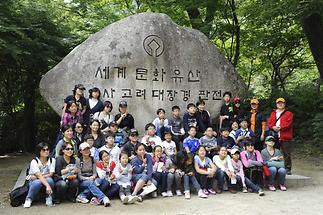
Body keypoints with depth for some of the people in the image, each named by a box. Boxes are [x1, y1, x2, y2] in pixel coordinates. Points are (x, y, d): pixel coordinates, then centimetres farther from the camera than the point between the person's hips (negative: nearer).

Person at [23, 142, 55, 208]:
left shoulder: (52, 160, -8)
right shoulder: (34, 162, -18)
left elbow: (50, 174, -14)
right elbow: (39, 175, -31)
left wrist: (36, 177, -23)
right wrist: (47, 186, -45)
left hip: (46, 179, 2)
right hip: (34, 181, -1)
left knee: (49, 180, -33)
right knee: (38, 182, -37)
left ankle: (49, 198, -11)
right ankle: (29, 199, -12)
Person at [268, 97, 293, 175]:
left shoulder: (288, 114, 6)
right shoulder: (273, 113, 19)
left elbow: (288, 124, -8)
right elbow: (269, 123, 10)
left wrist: (280, 128, -16)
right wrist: (273, 127, -10)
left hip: (285, 137, -4)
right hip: (275, 136, 4)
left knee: (286, 154, -4)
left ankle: (288, 169, 2)